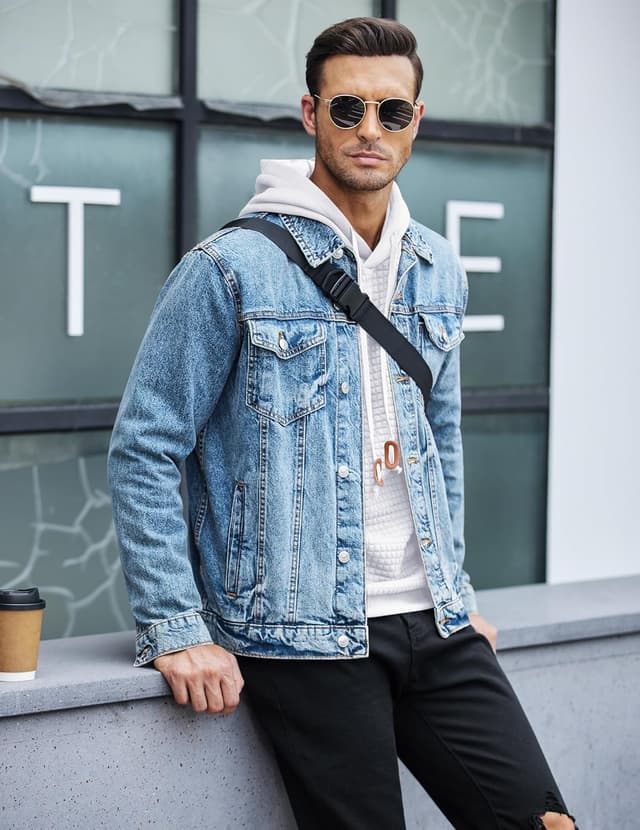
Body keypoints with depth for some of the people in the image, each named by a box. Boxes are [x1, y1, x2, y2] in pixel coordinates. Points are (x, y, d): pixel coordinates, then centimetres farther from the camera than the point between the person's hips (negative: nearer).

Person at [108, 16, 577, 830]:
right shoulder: (231, 269, -8)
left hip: (432, 624, 6)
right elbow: (143, 452, -7)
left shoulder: (439, 271, 11)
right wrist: (176, 630, -12)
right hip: (304, 637, -5)